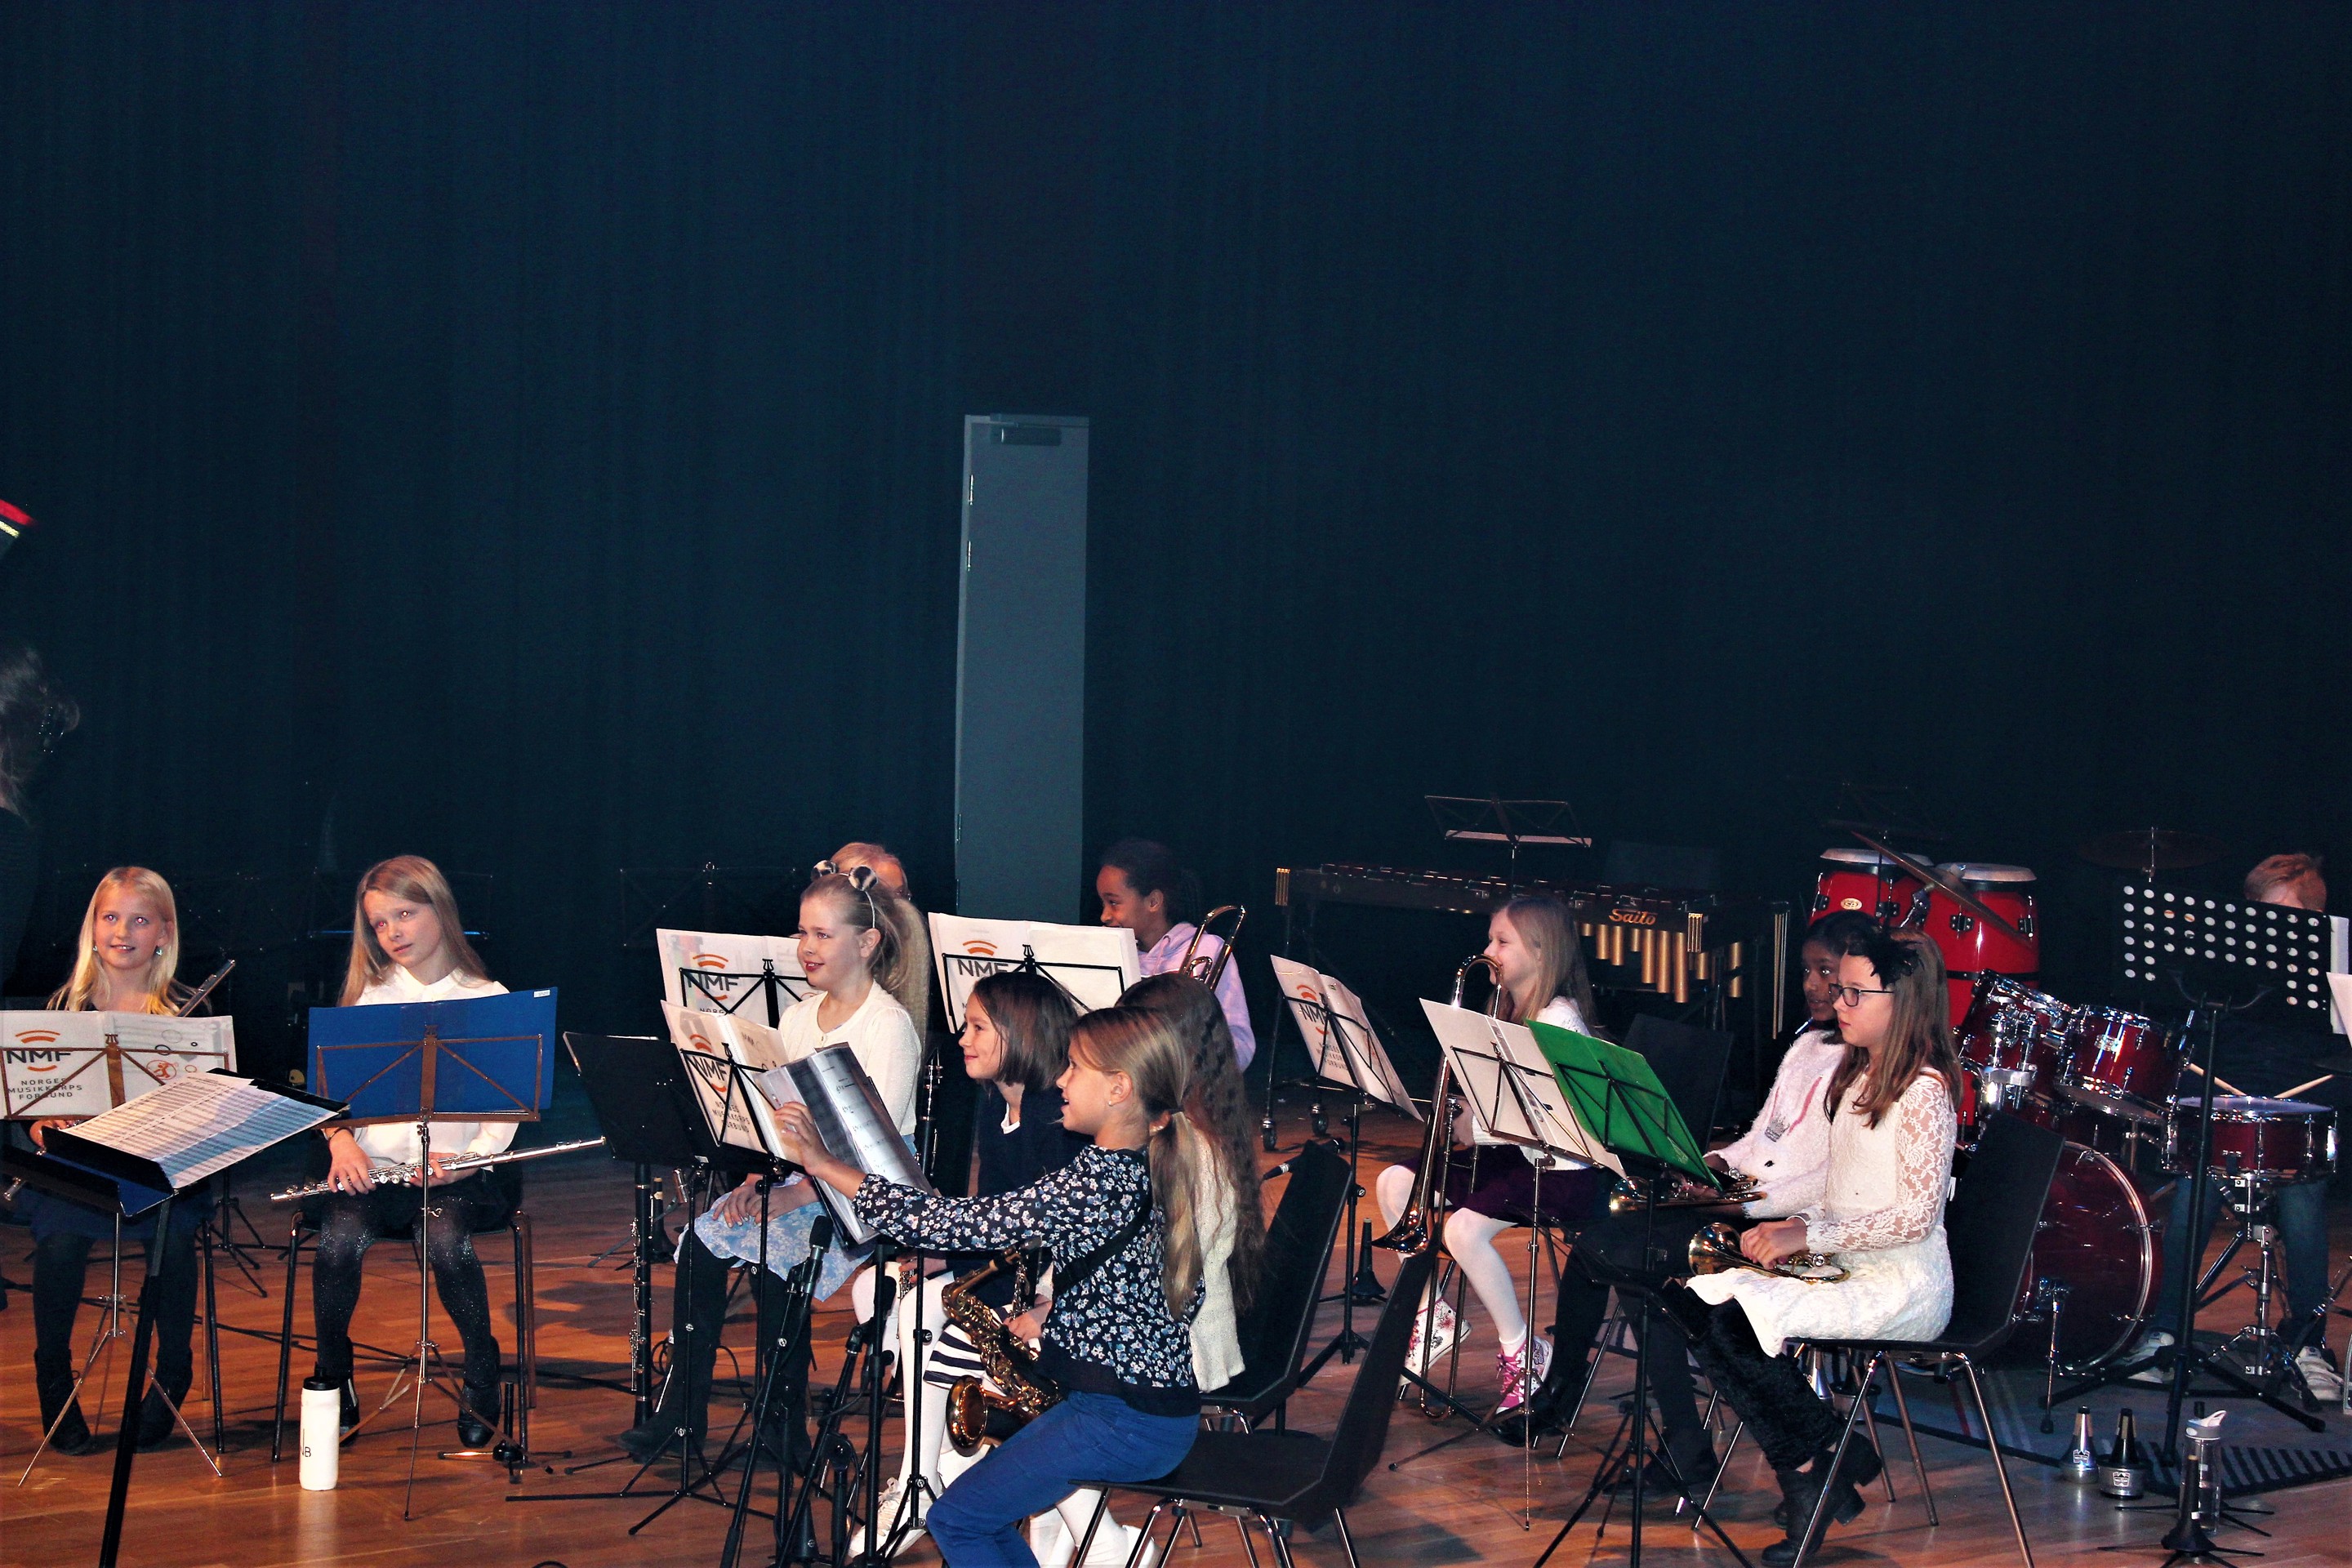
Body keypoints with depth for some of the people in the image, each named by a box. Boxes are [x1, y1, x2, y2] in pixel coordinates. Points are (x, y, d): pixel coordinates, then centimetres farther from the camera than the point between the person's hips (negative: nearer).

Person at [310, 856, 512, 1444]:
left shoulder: (490, 1001, 6)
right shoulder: (369, 997, 13)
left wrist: (465, 1162, -16)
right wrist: (340, 1138, -15)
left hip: (457, 1170, -2)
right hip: (373, 1168, 2)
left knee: (446, 1238, -33)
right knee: (341, 1237, -29)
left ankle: (482, 1375, -9)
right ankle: (333, 1380, -4)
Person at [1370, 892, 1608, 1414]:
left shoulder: (1560, 1020, -16)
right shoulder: (1511, 1015, 14)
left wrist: (1475, 1128, -22)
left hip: (1564, 1173, -10)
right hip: (1514, 1156, 10)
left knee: (1465, 1227, -30)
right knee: (1393, 1183, 2)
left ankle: (1522, 1352, -12)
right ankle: (1431, 1313, 10)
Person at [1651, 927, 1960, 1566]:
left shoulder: (1922, 1090, -13)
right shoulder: (1854, 1078, 16)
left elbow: (1914, 1217, -20)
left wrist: (1809, 1235, -21)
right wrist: (1791, 1227, 1)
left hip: (1904, 1289, -9)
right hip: (1842, 1269, 9)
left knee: (1734, 1320, -27)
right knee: (1691, 1300, -12)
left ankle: (1812, 1471, -5)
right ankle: (1828, 1455, -7)